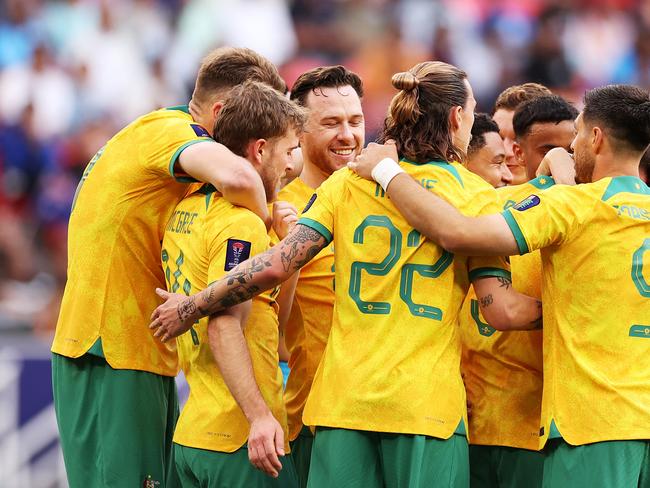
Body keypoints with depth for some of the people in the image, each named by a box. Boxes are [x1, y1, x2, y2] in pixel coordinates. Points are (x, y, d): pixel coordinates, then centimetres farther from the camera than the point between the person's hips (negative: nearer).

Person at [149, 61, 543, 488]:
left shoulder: (346, 183, 6)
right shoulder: (475, 196, 0)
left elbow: (274, 266, -2)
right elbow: (503, 311, -6)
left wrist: (190, 309, 8)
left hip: (343, 400, 3)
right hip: (427, 404, -3)